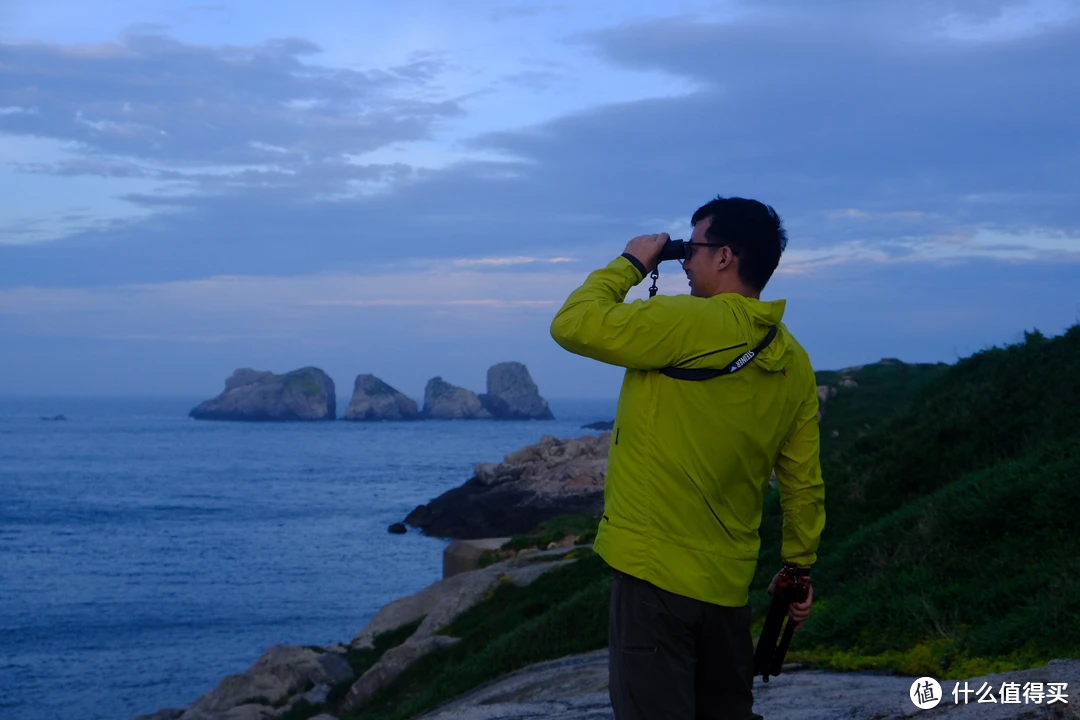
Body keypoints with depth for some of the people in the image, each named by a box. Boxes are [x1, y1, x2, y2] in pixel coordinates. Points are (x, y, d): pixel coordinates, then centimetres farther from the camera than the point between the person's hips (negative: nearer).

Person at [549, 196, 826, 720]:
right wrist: (798, 566, 21)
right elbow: (803, 481, 10)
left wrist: (630, 264, 2)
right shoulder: (792, 361, 6)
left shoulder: (689, 323, -15)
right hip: (729, 581, 7)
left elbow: (573, 324, -11)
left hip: (656, 573, -7)